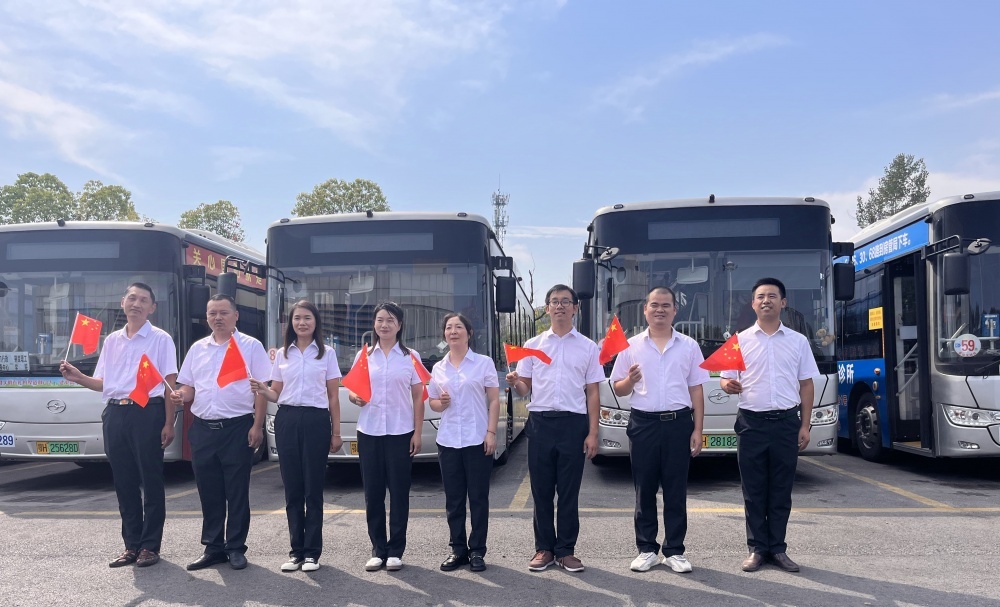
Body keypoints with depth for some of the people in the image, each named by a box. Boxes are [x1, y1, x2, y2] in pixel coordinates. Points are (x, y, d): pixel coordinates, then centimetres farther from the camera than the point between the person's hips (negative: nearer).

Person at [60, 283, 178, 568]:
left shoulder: (161, 339, 0)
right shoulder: (112, 340, 15)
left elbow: (170, 383, -4)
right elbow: (104, 383, 18)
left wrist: (168, 423, -10)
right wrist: (78, 378, -2)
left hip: (147, 413, -5)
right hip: (115, 414, 5)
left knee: (150, 482, 0)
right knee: (124, 482, 9)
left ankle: (150, 546, 9)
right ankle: (132, 545, 19)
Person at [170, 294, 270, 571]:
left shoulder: (251, 346, -1)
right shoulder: (198, 348, 14)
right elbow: (189, 386, 18)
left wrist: (257, 426, -12)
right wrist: (180, 396, -5)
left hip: (237, 428, -5)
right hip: (203, 429, 5)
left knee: (237, 491, 2)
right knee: (209, 491, 10)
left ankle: (235, 548, 13)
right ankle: (213, 548, 21)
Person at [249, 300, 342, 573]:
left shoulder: (327, 353, 5)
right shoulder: (282, 354, 12)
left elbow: (333, 396, 5)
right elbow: (277, 394, 14)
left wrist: (336, 432, 1)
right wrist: (263, 390, -9)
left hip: (316, 420, -3)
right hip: (287, 420, 3)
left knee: (313, 488, 0)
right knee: (292, 488, 6)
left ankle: (312, 552, 8)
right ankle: (296, 550, 15)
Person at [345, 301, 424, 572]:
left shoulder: (411, 357, 4)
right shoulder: (364, 355, 9)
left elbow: (418, 398, 3)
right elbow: (352, 389, 13)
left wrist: (417, 433, -3)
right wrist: (355, 397, -11)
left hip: (400, 432, -2)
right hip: (369, 432, 2)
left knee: (399, 492, 1)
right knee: (373, 492, 4)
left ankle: (395, 550, 11)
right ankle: (378, 549, 14)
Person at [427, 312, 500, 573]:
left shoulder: (484, 363, 0)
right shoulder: (438, 368, 10)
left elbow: (494, 401, -2)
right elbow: (432, 402, 16)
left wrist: (491, 432, -10)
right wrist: (441, 403, -7)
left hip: (478, 440, -3)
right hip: (448, 441, 3)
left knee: (478, 498, 3)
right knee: (453, 499, 8)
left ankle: (477, 551, 12)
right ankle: (458, 549, 18)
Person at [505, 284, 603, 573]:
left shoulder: (588, 348, 7)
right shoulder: (532, 345, 9)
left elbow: (592, 393, 6)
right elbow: (525, 388, 11)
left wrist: (593, 433, -1)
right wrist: (515, 382, -13)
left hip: (574, 423, -1)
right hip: (540, 422, 1)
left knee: (569, 492, 5)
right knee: (541, 490, 6)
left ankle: (566, 550, 16)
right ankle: (544, 549, 18)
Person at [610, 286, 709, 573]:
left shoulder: (689, 346, 7)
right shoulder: (631, 346, 6)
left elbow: (696, 390, 6)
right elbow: (618, 389, 8)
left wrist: (697, 430, 0)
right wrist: (630, 381, -15)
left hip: (679, 423, 0)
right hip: (643, 423, 0)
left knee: (676, 491, 5)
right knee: (644, 490, 6)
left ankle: (674, 551, 15)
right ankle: (647, 550, 16)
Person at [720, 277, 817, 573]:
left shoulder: (798, 341, 7)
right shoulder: (740, 340, 4)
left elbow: (806, 385, 8)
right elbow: (726, 379, 5)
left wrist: (804, 426, 2)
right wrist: (729, 385, -20)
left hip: (786, 423, 1)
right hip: (752, 423, -1)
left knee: (781, 491, 7)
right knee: (753, 491, 4)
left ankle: (777, 549, 17)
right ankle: (757, 549, 14)